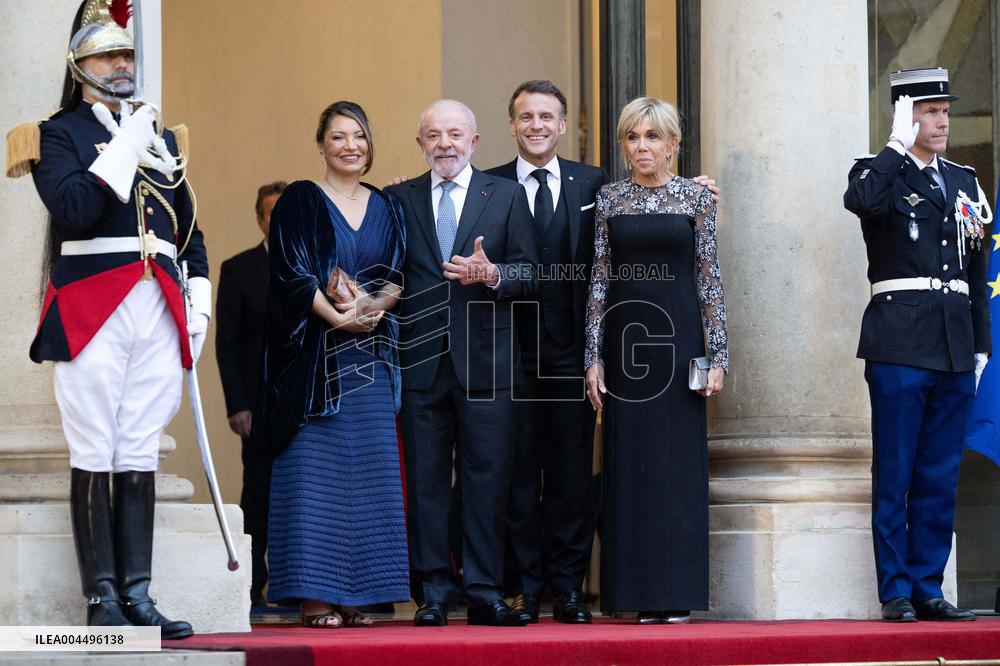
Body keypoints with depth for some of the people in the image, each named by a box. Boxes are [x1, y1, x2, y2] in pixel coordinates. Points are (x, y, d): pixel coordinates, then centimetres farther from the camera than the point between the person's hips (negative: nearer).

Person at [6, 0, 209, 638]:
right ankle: (102, 600, -5)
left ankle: (137, 594, 4)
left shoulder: (161, 138, 21)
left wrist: (200, 294, 12)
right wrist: (125, 149, -12)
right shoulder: (58, 134, 3)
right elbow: (75, 213, -14)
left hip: (157, 308, 5)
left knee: (141, 455, 3)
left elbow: (188, 227, 23)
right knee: (96, 456, -6)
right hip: (92, 308, -5)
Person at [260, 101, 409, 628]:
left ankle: (355, 595, 5)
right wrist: (338, 317, -18)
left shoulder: (386, 208, 14)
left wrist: (376, 303, -13)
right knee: (315, 470, -7)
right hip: (316, 355, -5)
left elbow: (399, 275, 8)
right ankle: (315, 596, -7)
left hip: (371, 356, 5)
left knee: (368, 471, 2)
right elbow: (291, 274, -8)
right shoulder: (299, 202, 1)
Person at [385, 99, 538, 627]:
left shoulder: (506, 196, 9)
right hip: (421, 359, 1)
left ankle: (485, 594, 4)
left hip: (485, 359, -1)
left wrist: (491, 274, -16)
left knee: (488, 479, -2)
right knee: (426, 480, 2)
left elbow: (529, 272, 3)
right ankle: (433, 596, 6)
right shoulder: (399, 199, 12)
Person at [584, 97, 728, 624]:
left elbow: (710, 280, 3)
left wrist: (717, 355, -3)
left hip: (678, 334, -1)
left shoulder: (696, 198, 4)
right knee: (629, 465, 1)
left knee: (679, 462, -2)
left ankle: (677, 594, 2)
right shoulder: (609, 200, 8)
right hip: (624, 338, 2)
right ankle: (642, 594, 6)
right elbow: (599, 280, 7)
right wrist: (594, 357, 1)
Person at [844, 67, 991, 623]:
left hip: (955, 347, 5)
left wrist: (981, 345, 16)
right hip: (900, 342, -5)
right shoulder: (881, 173, 1)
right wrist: (899, 144, -15)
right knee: (894, 475, -3)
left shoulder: (963, 182, 19)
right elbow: (861, 200, -25)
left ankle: (928, 589, 12)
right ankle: (895, 593, 0)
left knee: (940, 477, 7)